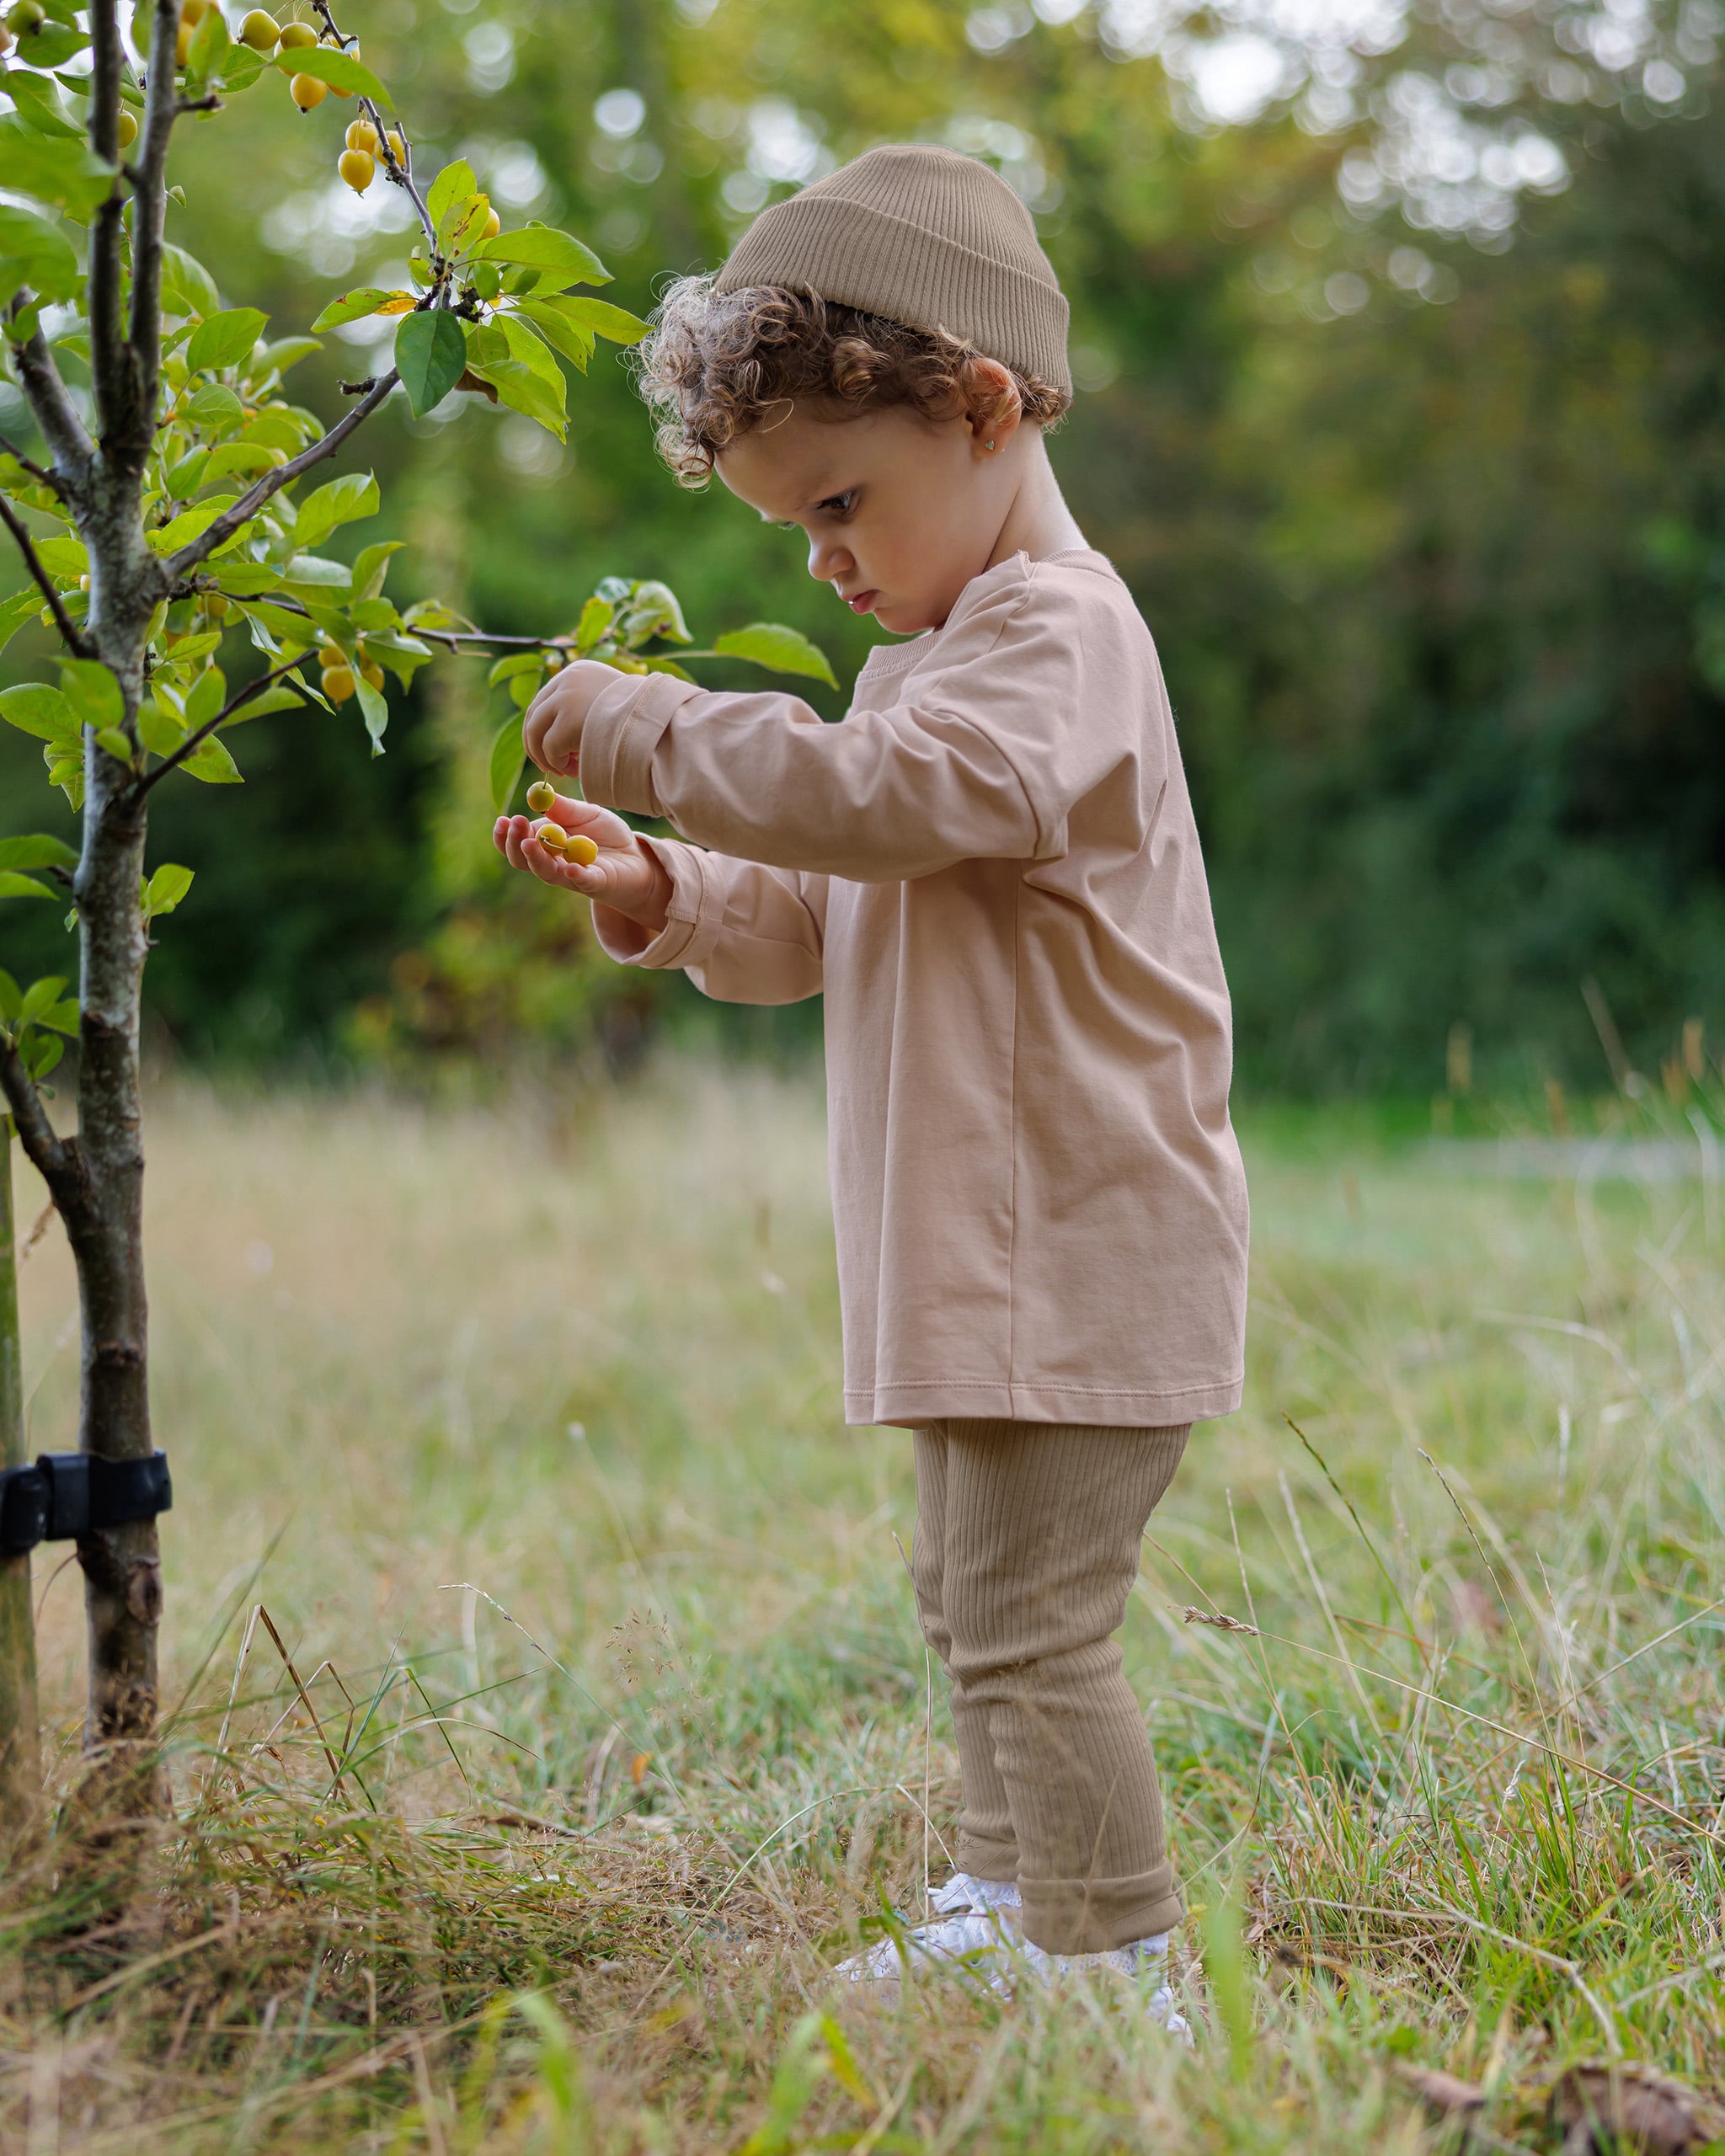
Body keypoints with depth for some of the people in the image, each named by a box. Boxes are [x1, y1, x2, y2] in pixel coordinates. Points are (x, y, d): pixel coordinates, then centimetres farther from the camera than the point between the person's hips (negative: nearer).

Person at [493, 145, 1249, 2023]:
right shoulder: (945, 652, 19)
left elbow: (892, 792, -33)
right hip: (992, 1254, 11)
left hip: (1082, 1252, -11)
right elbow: (828, 921, 21)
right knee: (975, 1601, 20)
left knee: (1030, 1622, -10)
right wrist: (668, 894, 4)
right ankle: (1008, 1904, 34)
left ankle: (1118, 1968, -2)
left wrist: (645, 731, -26)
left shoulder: (1057, 635, -14)